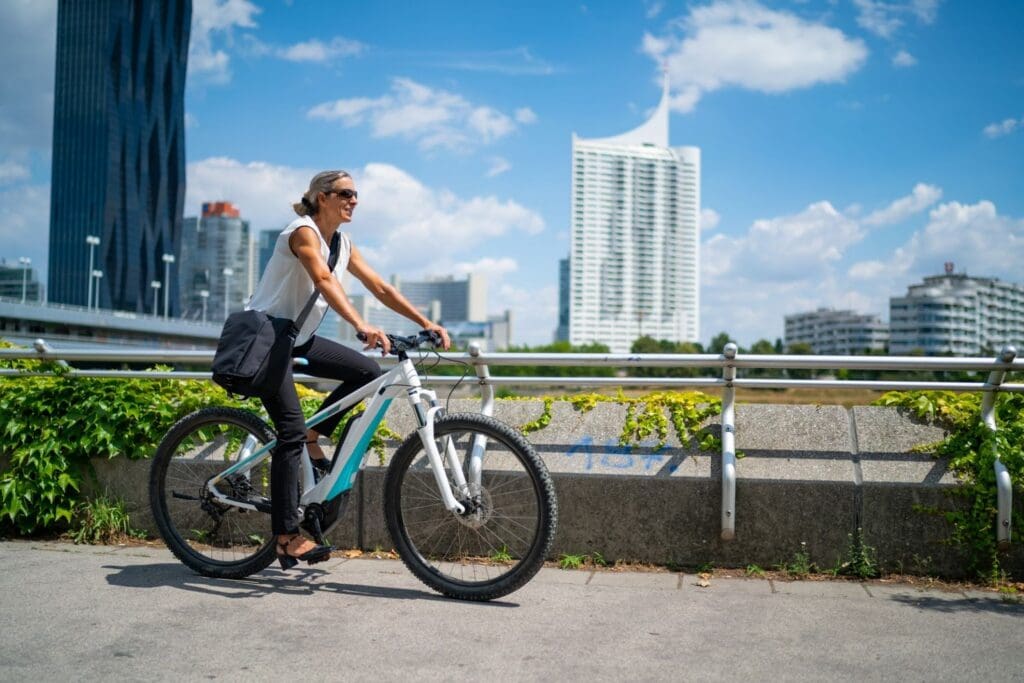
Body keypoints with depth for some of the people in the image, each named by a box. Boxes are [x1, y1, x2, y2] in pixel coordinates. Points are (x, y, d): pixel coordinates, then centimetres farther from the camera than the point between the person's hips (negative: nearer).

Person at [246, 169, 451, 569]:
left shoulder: (343, 245, 8)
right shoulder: (303, 232, -17)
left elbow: (380, 288, 5)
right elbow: (324, 282, -35)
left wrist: (426, 323, -5)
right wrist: (361, 327, -49)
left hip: (297, 339, 8)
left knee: (367, 372, -7)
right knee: (291, 431, -15)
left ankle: (313, 440, 7)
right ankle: (287, 537, -12)